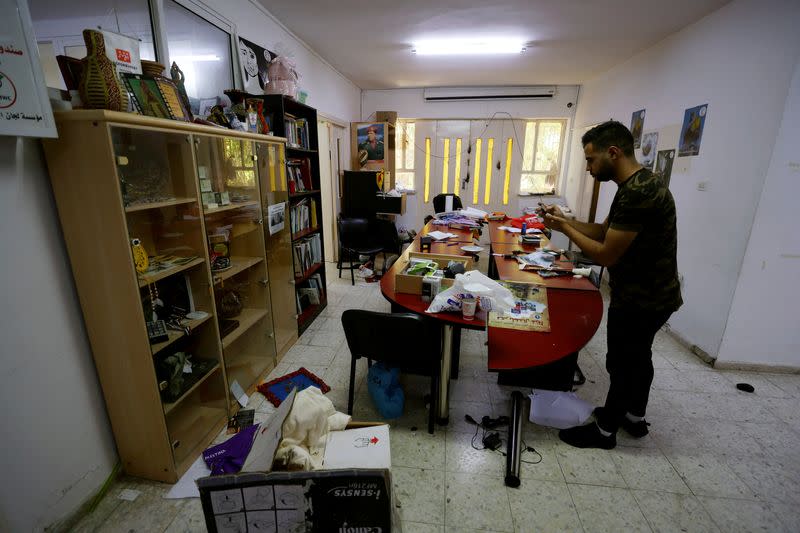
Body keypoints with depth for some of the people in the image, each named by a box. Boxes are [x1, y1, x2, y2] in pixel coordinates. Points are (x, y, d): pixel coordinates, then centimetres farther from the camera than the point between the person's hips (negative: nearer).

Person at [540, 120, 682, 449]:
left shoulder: (638, 192, -28)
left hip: (641, 299, -10)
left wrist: (564, 229, -16)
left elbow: (606, 255, -27)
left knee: (622, 363, 6)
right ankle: (634, 417, 44)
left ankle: (605, 431, 26)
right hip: (647, 294, 10)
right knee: (637, 357, 23)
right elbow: (604, 231, 11)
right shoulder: (635, 186, 6)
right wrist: (565, 219, 0)